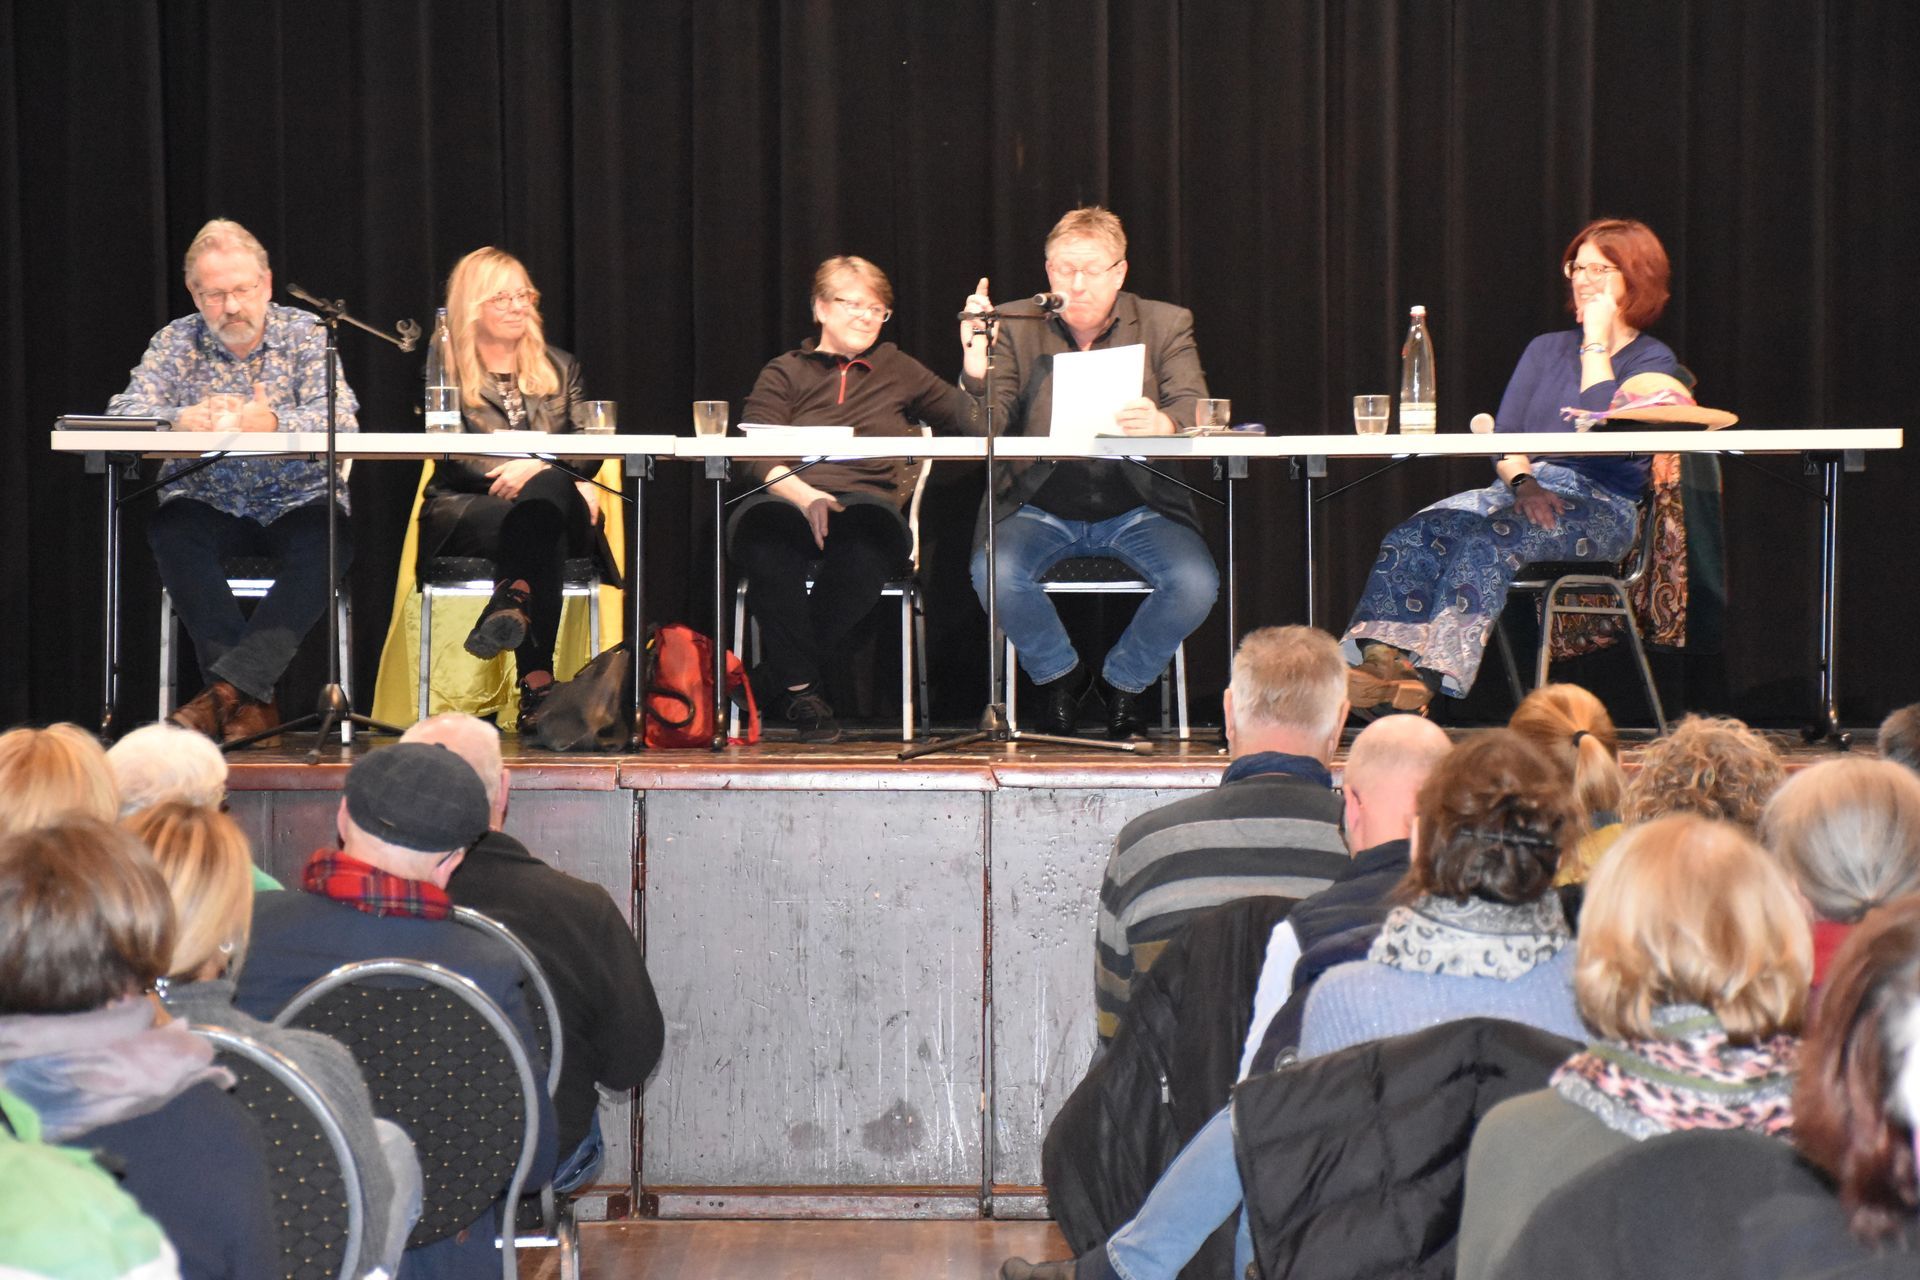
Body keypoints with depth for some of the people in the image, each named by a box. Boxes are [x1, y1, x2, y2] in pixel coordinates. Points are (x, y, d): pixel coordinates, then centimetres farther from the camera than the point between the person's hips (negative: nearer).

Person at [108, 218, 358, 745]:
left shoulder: (305, 333, 0)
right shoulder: (177, 342, 4)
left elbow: (342, 417, -15)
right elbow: (123, 412, -9)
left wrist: (273, 421, -36)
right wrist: (183, 419, -32)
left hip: (295, 503, -1)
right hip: (209, 505, 1)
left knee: (328, 541, -33)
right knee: (171, 531, -31)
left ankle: (228, 687, -39)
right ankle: (254, 699, -33)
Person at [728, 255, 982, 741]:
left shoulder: (898, 370, 24)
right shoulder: (784, 373, 18)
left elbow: (973, 422, 16)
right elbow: (753, 456, 2)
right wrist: (804, 496, -16)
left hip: (865, 504, 1)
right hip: (788, 501, -1)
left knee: (868, 535, -38)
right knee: (761, 524, -39)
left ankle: (772, 685, -26)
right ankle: (802, 688, -30)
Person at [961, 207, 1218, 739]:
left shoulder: (1166, 325, 4)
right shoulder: (1015, 326, 4)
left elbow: (1195, 414, -9)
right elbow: (986, 431, -4)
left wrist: (1162, 423, -34)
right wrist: (976, 371, -24)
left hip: (1138, 508, 0)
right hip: (1040, 508, 0)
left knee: (1196, 584, -27)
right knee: (993, 572, -31)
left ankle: (1123, 680, 5)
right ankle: (1060, 674, 1)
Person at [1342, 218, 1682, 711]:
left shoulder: (1653, 361, 5)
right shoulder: (1547, 349, 21)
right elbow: (1503, 439, 11)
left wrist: (1596, 343, -6)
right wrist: (1522, 482, -10)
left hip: (1601, 508, -5)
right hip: (1521, 490, 5)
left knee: (1488, 538, -35)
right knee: (1414, 535, -24)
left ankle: (1431, 671, -43)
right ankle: (1379, 659, -39)